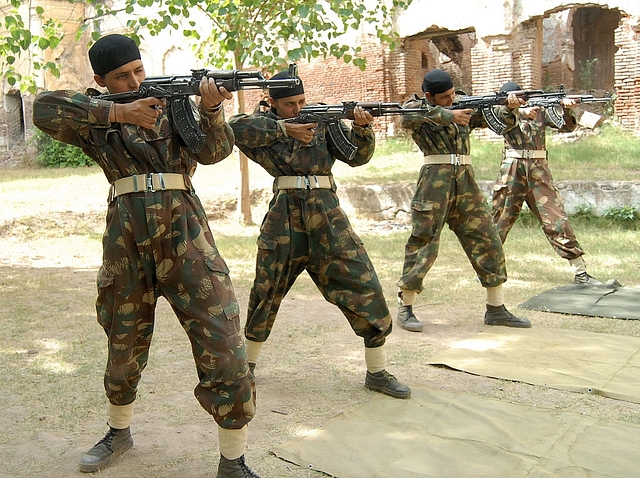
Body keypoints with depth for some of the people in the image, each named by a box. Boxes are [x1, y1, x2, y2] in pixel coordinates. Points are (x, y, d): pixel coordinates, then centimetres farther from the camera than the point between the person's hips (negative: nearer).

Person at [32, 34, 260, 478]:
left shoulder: (171, 104, 10)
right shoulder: (95, 117, 10)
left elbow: (214, 150, -5)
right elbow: (44, 108, -9)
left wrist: (211, 108, -25)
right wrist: (117, 112, -17)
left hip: (184, 233, -1)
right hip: (126, 238, 2)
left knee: (223, 345, -9)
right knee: (124, 345, 17)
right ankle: (119, 432, 43)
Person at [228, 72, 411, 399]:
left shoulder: (323, 120, 9)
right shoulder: (267, 123, 6)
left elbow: (357, 155, 1)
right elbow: (235, 127, -14)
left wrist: (362, 128, -19)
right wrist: (284, 129, -15)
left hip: (327, 216, 1)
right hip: (283, 217, -1)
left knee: (364, 286, -5)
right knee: (266, 293, 10)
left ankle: (377, 372, 6)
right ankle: (247, 363, 31)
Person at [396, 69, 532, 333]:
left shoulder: (465, 106, 17)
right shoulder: (417, 107, 3)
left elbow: (500, 119, 13)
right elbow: (408, 117, -22)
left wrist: (509, 108, -9)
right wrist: (448, 116, -23)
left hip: (465, 181, 5)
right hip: (435, 180, -5)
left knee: (487, 241, 5)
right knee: (424, 243, -4)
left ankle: (496, 309, 15)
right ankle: (405, 309, 8)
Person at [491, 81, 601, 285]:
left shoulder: (540, 110, 9)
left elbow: (567, 126, 2)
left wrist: (567, 109, -18)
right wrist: (523, 111, -31)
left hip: (538, 171, 0)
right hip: (511, 171, 0)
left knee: (556, 218, -6)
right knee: (500, 220, 6)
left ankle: (580, 273, -4)